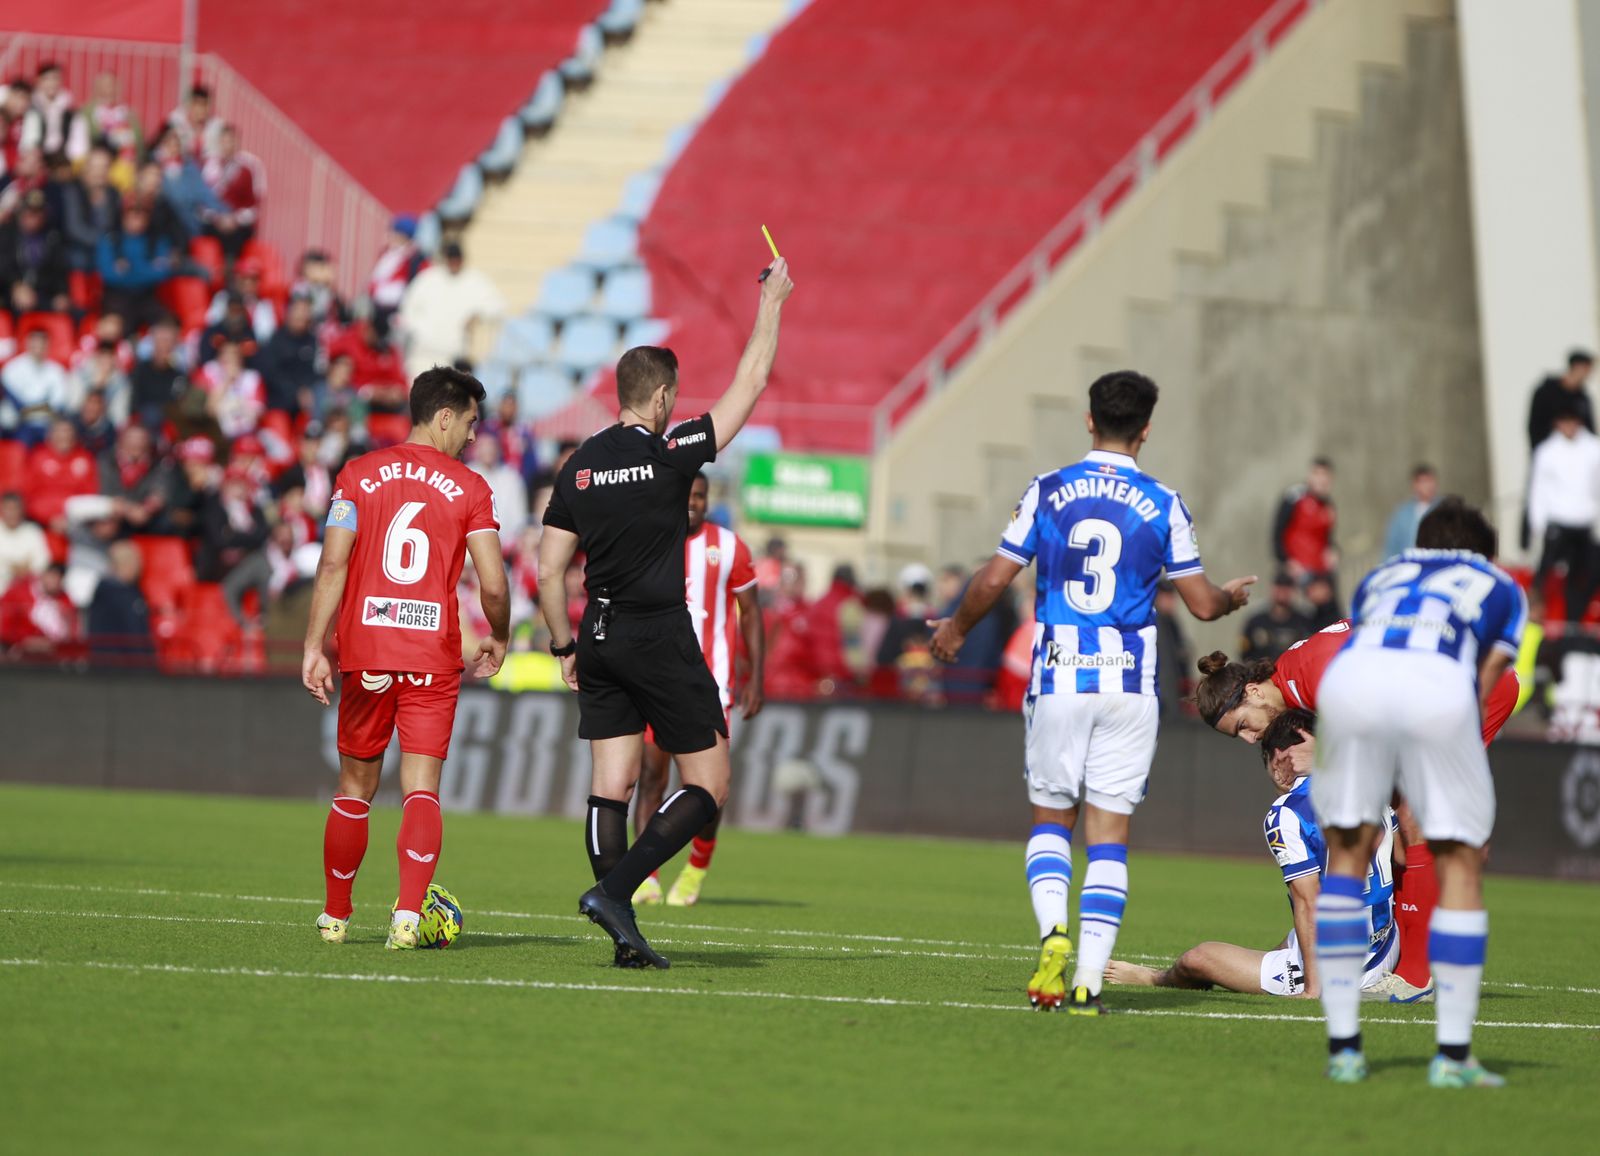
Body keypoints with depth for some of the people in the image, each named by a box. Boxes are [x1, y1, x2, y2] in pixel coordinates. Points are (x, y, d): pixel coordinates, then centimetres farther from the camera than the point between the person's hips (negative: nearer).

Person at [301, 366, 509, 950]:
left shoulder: (359, 474, 4)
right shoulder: (469, 488, 0)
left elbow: (332, 565, -4)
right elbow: (493, 584, -5)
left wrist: (314, 647, -3)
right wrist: (498, 641, 14)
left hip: (364, 654, 2)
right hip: (434, 656, -2)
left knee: (356, 786, 14)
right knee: (422, 787, -4)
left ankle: (336, 916, 24)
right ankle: (409, 913, -21)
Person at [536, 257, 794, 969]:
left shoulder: (580, 466, 5)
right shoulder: (669, 454, -10)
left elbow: (548, 571, 7)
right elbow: (750, 384, -2)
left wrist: (565, 647, 17)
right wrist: (771, 303, 9)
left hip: (600, 641, 6)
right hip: (661, 638, -6)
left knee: (610, 787, 4)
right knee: (707, 786, 1)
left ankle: (624, 936, -2)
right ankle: (613, 890, -14)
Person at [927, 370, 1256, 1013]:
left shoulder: (1047, 491, 0)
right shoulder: (1163, 506, -1)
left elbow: (994, 580, 2)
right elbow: (1202, 604, 3)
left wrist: (955, 629, 21)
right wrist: (1234, 597, 27)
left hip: (1058, 680, 0)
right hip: (1128, 684, 0)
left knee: (1050, 820, 13)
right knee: (1108, 836, 3)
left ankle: (1053, 932, -13)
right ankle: (1089, 979, -5)